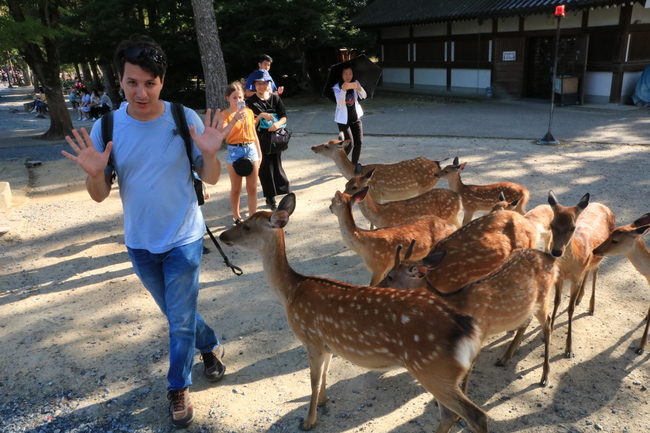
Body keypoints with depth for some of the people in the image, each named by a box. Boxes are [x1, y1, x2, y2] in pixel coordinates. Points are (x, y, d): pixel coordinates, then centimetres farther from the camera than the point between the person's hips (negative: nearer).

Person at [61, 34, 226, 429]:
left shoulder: (185, 119, -14)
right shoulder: (106, 128, -10)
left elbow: (211, 179, -8)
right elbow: (100, 195, -4)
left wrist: (210, 155, -29)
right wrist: (94, 174, -26)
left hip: (184, 238, -3)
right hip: (140, 243, 3)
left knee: (180, 319, 6)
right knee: (177, 312, 21)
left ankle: (179, 388, 30)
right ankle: (211, 347, 49)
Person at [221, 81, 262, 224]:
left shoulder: (249, 112, 8)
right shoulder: (225, 115, -5)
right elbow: (223, 134, -23)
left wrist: (259, 153, 12)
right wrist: (235, 119, -32)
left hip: (251, 150, 3)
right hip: (235, 151, -3)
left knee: (252, 188, 4)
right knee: (236, 189, 8)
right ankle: (236, 217, 25)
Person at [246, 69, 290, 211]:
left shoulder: (275, 97, 4)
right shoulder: (251, 102, -2)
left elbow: (284, 117, 0)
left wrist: (277, 123, -21)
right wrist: (260, 115, -22)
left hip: (275, 137, 1)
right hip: (261, 139, -1)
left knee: (277, 166, 6)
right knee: (265, 168, 1)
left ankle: (287, 193, 21)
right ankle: (270, 198, 13)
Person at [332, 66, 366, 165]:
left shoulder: (355, 84, -3)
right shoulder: (337, 87, -12)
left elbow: (364, 96, -20)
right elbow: (340, 103, -28)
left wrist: (359, 88, -42)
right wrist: (343, 90, -45)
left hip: (355, 118, 4)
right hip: (343, 120, -4)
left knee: (359, 143, -2)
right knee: (349, 144, -9)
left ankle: (354, 164, 15)